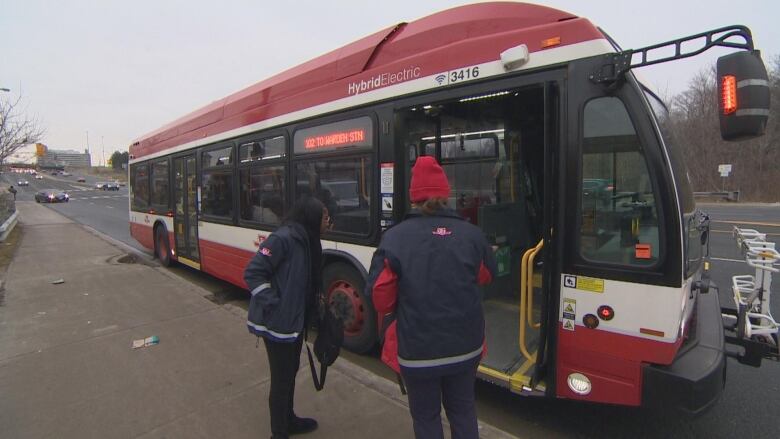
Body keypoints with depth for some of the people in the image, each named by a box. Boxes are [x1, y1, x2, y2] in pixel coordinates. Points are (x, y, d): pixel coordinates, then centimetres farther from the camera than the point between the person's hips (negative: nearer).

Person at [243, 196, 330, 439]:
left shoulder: (306, 241, 6)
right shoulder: (282, 238, -20)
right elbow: (252, 273, -20)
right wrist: (273, 305, -21)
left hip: (295, 321, 9)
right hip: (278, 323, -8)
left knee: (291, 371, 22)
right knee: (281, 377, 6)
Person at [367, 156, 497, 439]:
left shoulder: (394, 238, -17)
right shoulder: (471, 234, -8)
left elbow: (380, 299, -10)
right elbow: (486, 277, 10)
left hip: (417, 349, -2)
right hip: (465, 345, 3)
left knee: (426, 416, 20)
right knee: (463, 410, 26)